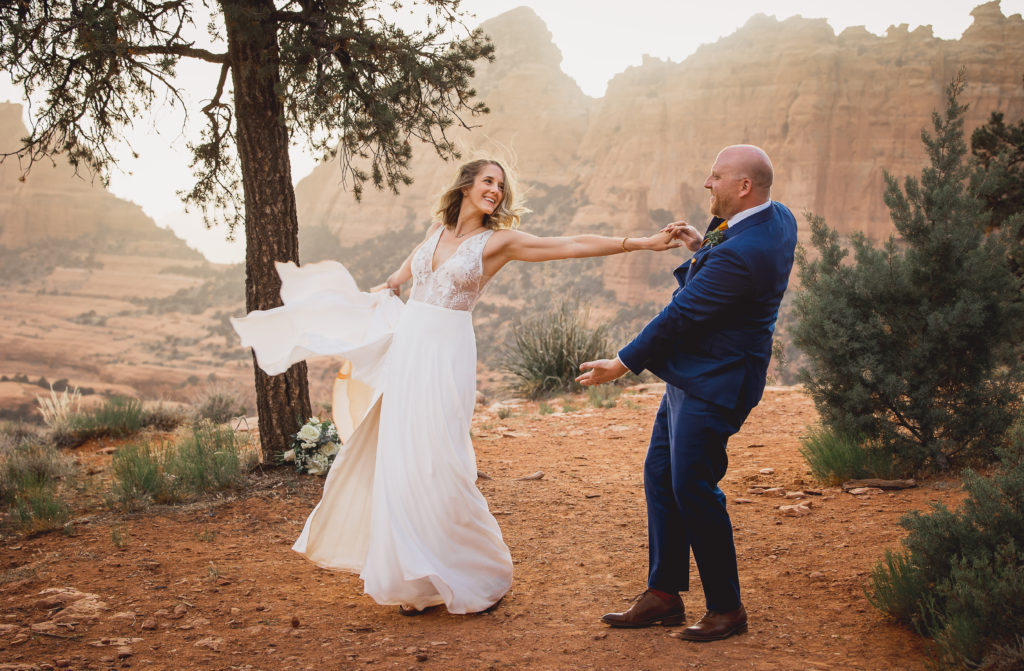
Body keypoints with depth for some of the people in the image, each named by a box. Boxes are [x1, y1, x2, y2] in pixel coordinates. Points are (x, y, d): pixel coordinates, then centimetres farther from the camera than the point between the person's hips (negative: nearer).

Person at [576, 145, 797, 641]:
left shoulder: (738, 254, -26)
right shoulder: (778, 217, 6)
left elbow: (681, 315, -20)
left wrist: (623, 364, -10)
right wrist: (705, 249, 6)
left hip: (711, 383, -11)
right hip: (694, 374, 11)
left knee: (693, 488, -4)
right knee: (660, 475, 14)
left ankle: (726, 609, 13)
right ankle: (663, 596, 23)